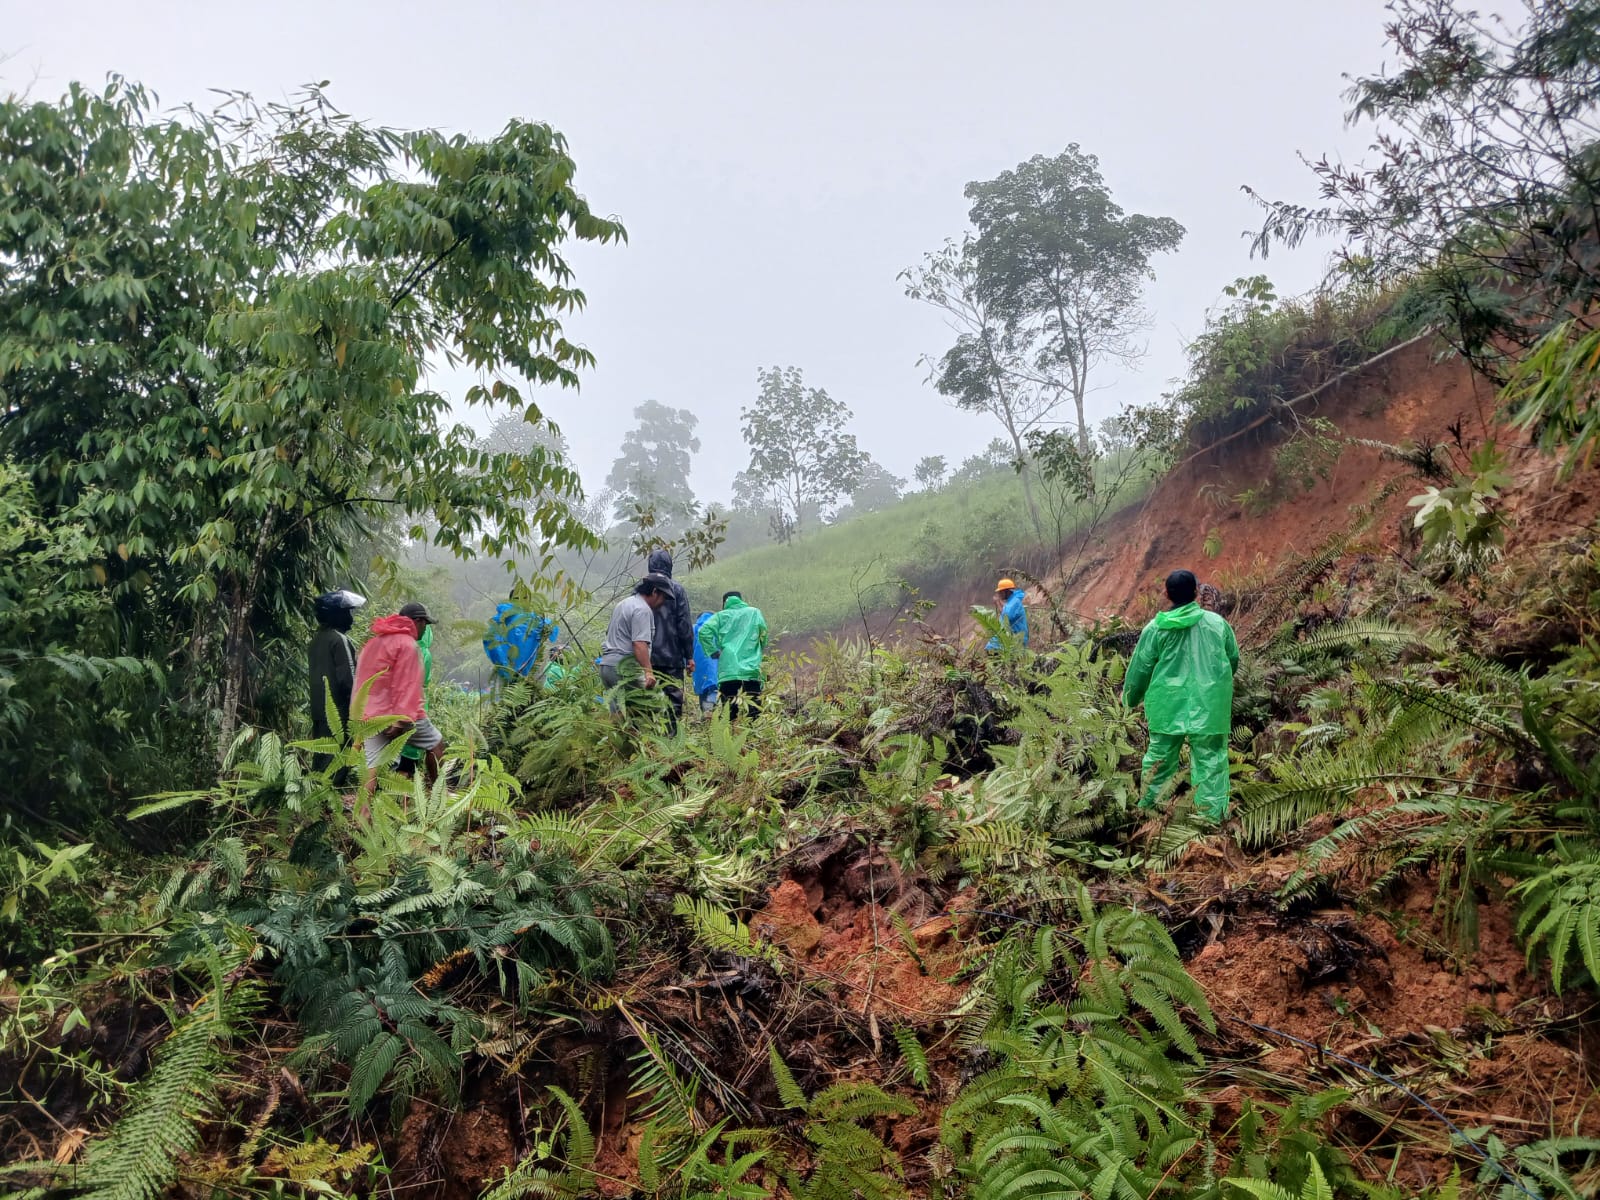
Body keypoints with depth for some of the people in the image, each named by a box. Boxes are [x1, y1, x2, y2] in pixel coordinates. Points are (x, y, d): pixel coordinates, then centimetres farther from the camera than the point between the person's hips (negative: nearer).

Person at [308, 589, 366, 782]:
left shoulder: (317, 640, 13)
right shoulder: (340, 640, -14)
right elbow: (348, 679, -17)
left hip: (319, 709, 9)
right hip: (339, 711, -9)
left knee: (322, 758, 12)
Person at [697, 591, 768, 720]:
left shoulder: (721, 616, 10)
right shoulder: (755, 612, 11)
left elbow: (703, 632, -5)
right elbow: (764, 636, 5)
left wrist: (713, 652, 4)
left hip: (727, 670, 1)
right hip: (751, 670, -1)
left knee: (728, 712, 4)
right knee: (755, 710, 0)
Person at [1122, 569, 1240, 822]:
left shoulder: (1156, 628, -6)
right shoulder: (1217, 622, -2)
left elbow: (1140, 667, 1)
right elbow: (1233, 658, 12)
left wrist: (1131, 698, 18)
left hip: (1168, 705, 1)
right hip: (1208, 705, 0)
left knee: (1160, 754, 14)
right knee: (1211, 758, 5)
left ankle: (1146, 803, 24)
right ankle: (1214, 810, 2)